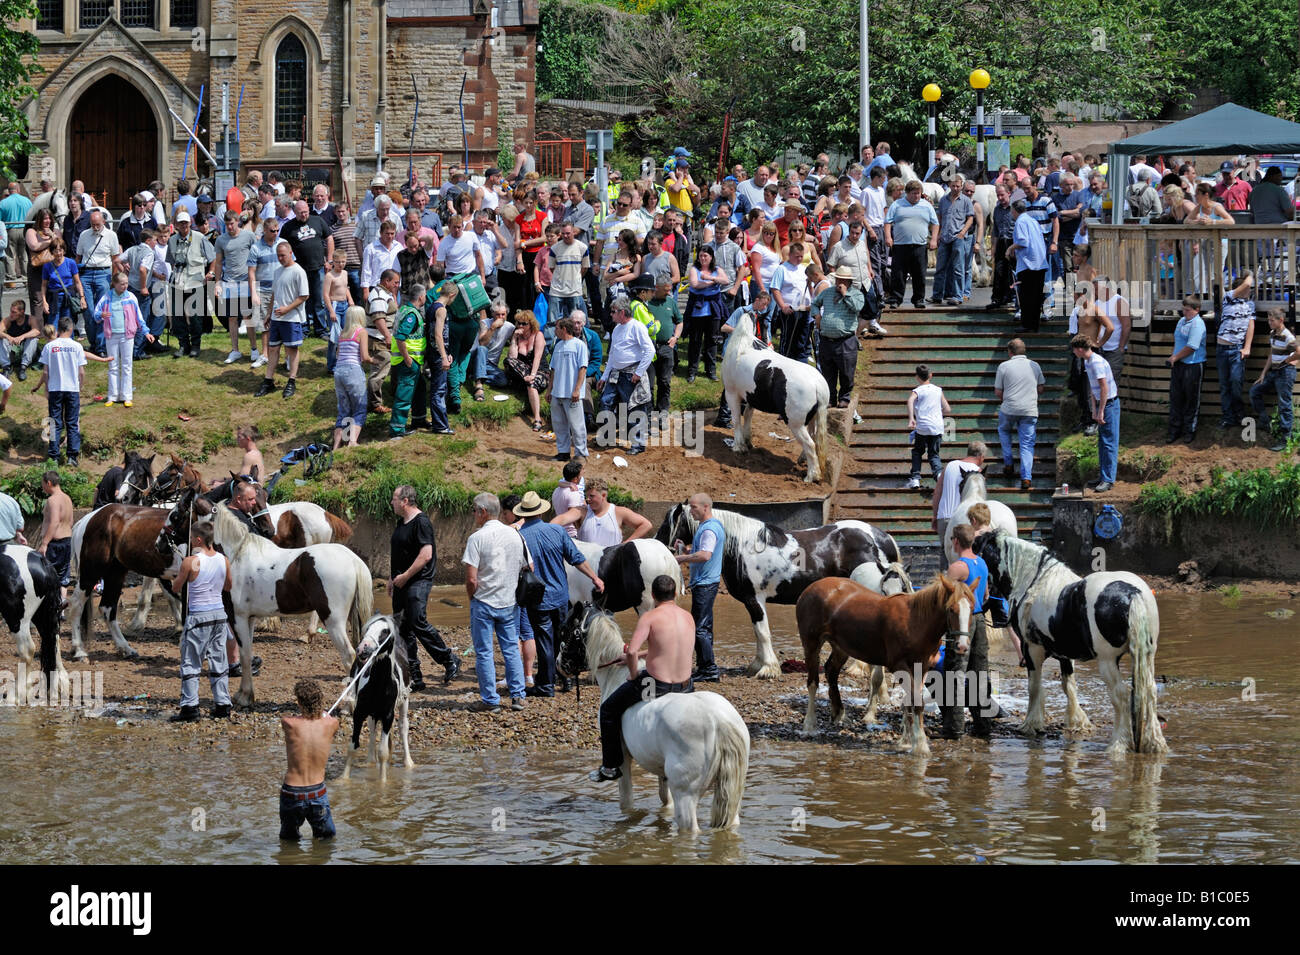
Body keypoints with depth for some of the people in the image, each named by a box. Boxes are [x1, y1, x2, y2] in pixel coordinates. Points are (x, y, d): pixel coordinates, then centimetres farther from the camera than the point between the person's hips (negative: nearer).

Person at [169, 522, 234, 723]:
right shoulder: (224, 560, 1)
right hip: (219, 613, 5)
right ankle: (223, 707, 14)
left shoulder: (191, 562, -14)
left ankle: (190, 708, -3)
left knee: (190, 664, 1)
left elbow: (176, 586, -2)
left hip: (198, 615, -5)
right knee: (218, 662, 12)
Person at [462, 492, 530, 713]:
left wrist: (472, 598, 2)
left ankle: (490, 700, 3)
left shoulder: (477, 538, -13)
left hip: (484, 603, -5)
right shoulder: (515, 535, 4)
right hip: (510, 603, 5)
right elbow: (529, 569, 8)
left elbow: (471, 579, -16)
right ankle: (517, 696, 11)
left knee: (484, 653, 3)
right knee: (511, 649, 12)